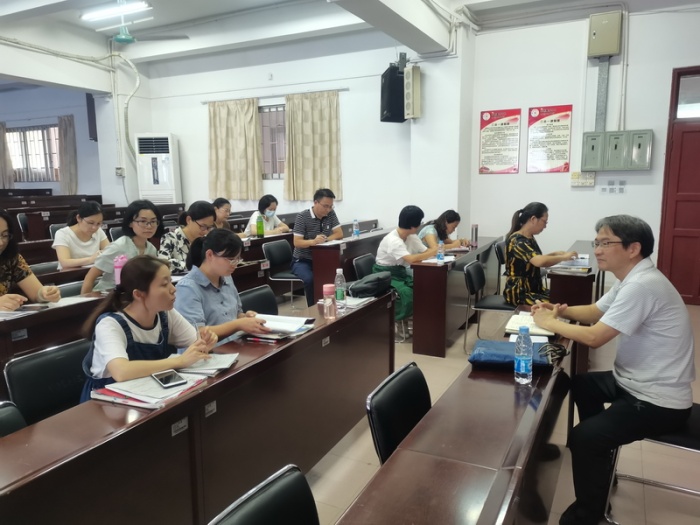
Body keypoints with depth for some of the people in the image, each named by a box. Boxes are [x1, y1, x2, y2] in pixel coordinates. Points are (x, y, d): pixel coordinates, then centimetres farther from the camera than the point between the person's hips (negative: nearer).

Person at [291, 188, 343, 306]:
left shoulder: (331, 214, 0)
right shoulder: (302, 217, -14)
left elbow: (339, 234, -1)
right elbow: (297, 242, -18)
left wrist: (324, 240, -20)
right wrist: (314, 241, -39)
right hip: (302, 260, -4)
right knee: (310, 279, -33)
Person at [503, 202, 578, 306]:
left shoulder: (530, 238, 8)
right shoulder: (517, 240, -21)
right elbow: (539, 261, -35)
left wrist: (555, 254, 7)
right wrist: (563, 257, -20)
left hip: (534, 288, 9)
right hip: (519, 293, -9)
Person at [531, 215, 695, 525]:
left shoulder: (641, 285, -27)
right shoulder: (632, 279, 5)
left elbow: (594, 337, -28)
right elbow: (594, 313, 17)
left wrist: (549, 323, -13)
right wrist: (562, 310, -2)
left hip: (658, 401, -11)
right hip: (635, 382, 11)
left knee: (583, 437, -21)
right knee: (581, 385, 26)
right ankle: (598, 452, 41)